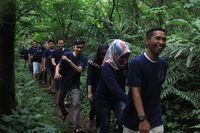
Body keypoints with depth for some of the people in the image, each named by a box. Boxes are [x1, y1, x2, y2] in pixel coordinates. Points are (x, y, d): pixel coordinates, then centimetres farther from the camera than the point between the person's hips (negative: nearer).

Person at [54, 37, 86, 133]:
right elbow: (59, 65, -16)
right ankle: (64, 113, 51)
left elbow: (79, 70, -25)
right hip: (63, 83, 2)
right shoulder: (66, 55, -10)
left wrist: (69, 61, -34)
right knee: (59, 102, 18)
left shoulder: (83, 60, -9)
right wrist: (57, 72, -38)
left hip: (75, 85, -1)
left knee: (76, 104, -16)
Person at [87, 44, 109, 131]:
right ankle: (91, 119, 35)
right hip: (94, 89, -2)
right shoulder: (92, 63, -14)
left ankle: (98, 127, 24)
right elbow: (89, 79, -14)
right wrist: (89, 93, -17)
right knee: (94, 107, 0)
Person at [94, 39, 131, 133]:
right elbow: (114, 87, -40)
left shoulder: (124, 65, -7)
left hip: (117, 98, 5)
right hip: (103, 99, -5)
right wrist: (128, 100, -50)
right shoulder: (107, 67, -26)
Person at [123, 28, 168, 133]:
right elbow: (135, 92, -21)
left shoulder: (163, 64, 2)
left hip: (155, 118, 5)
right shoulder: (137, 63, -17)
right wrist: (142, 119, -27)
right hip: (135, 116, -4)